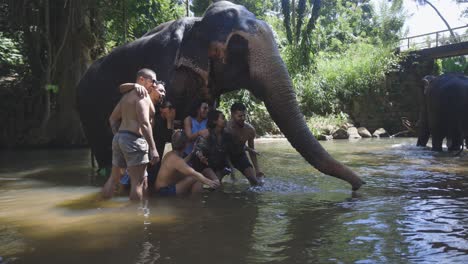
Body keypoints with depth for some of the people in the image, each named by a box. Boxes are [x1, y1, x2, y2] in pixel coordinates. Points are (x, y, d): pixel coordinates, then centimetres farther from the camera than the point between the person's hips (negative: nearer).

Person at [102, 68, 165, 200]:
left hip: (119, 137, 10)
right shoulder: (143, 95, -9)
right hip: (133, 140, -10)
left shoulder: (127, 95, 20)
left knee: (114, 177, 18)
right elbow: (144, 124, -20)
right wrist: (153, 148, -20)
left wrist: (118, 136, 21)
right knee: (138, 182, -5)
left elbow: (113, 118, 22)